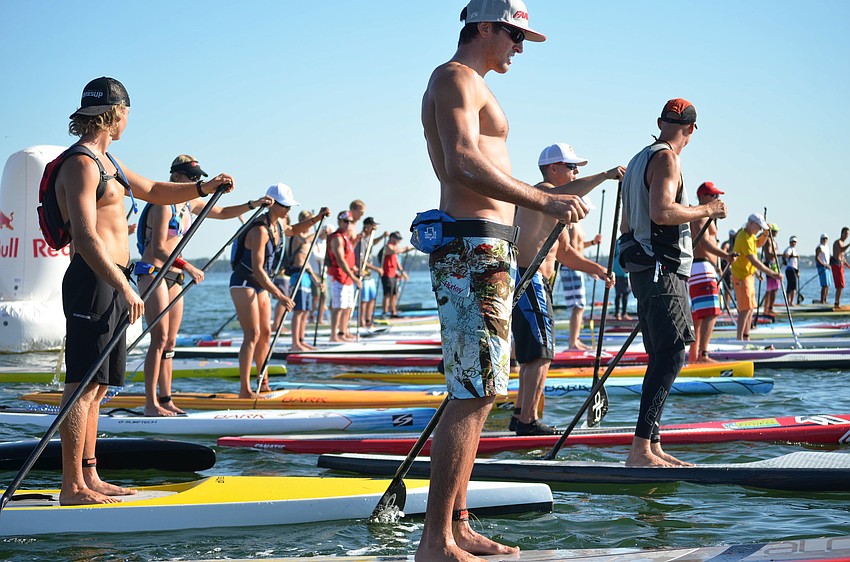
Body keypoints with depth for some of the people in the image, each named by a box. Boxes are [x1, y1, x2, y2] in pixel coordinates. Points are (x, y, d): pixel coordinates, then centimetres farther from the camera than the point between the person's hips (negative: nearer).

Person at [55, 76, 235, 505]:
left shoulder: (104, 160, 19)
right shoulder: (81, 164, -13)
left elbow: (154, 191, 33)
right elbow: (84, 237, -23)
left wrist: (202, 187, 20)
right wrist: (124, 287, -28)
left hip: (111, 282, 10)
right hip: (94, 282, -10)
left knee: (95, 387, 11)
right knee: (83, 385, -10)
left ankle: (89, 478, 16)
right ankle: (72, 487, -9)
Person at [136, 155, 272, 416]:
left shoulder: (190, 204, 13)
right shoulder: (163, 205, -14)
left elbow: (222, 213, 26)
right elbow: (158, 248, -20)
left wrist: (253, 205, 13)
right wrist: (187, 266, -29)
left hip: (174, 276, 9)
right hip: (153, 272, -9)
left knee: (170, 341, 7)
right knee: (160, 338, -14)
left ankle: (165, 400, 11)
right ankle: (151, 404, -13)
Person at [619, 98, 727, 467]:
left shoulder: (638, 160, 21)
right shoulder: (665, 158, -9)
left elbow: (627, 225, 27)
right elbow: (661, 212, -23)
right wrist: (706, 210, -12)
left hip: (644, 270, 10)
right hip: (663, 271, -10)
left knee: (661, 360, 10)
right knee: (673, 356, -16)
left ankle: (653, 448, 10)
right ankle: (640, 450, -23)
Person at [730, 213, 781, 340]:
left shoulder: (750, 235, 9)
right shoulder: (744, 238, -23)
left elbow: (759, 243, 29)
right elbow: (754, 261, -29)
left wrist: (766, 233, 9)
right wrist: (772, 273, -32)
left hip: (748, 275, 10)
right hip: (741, 277, -10)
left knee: (750, 308, 13)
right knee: (745, 309, -14)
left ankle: (746, 338, 20)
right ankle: (739, 340, -14)